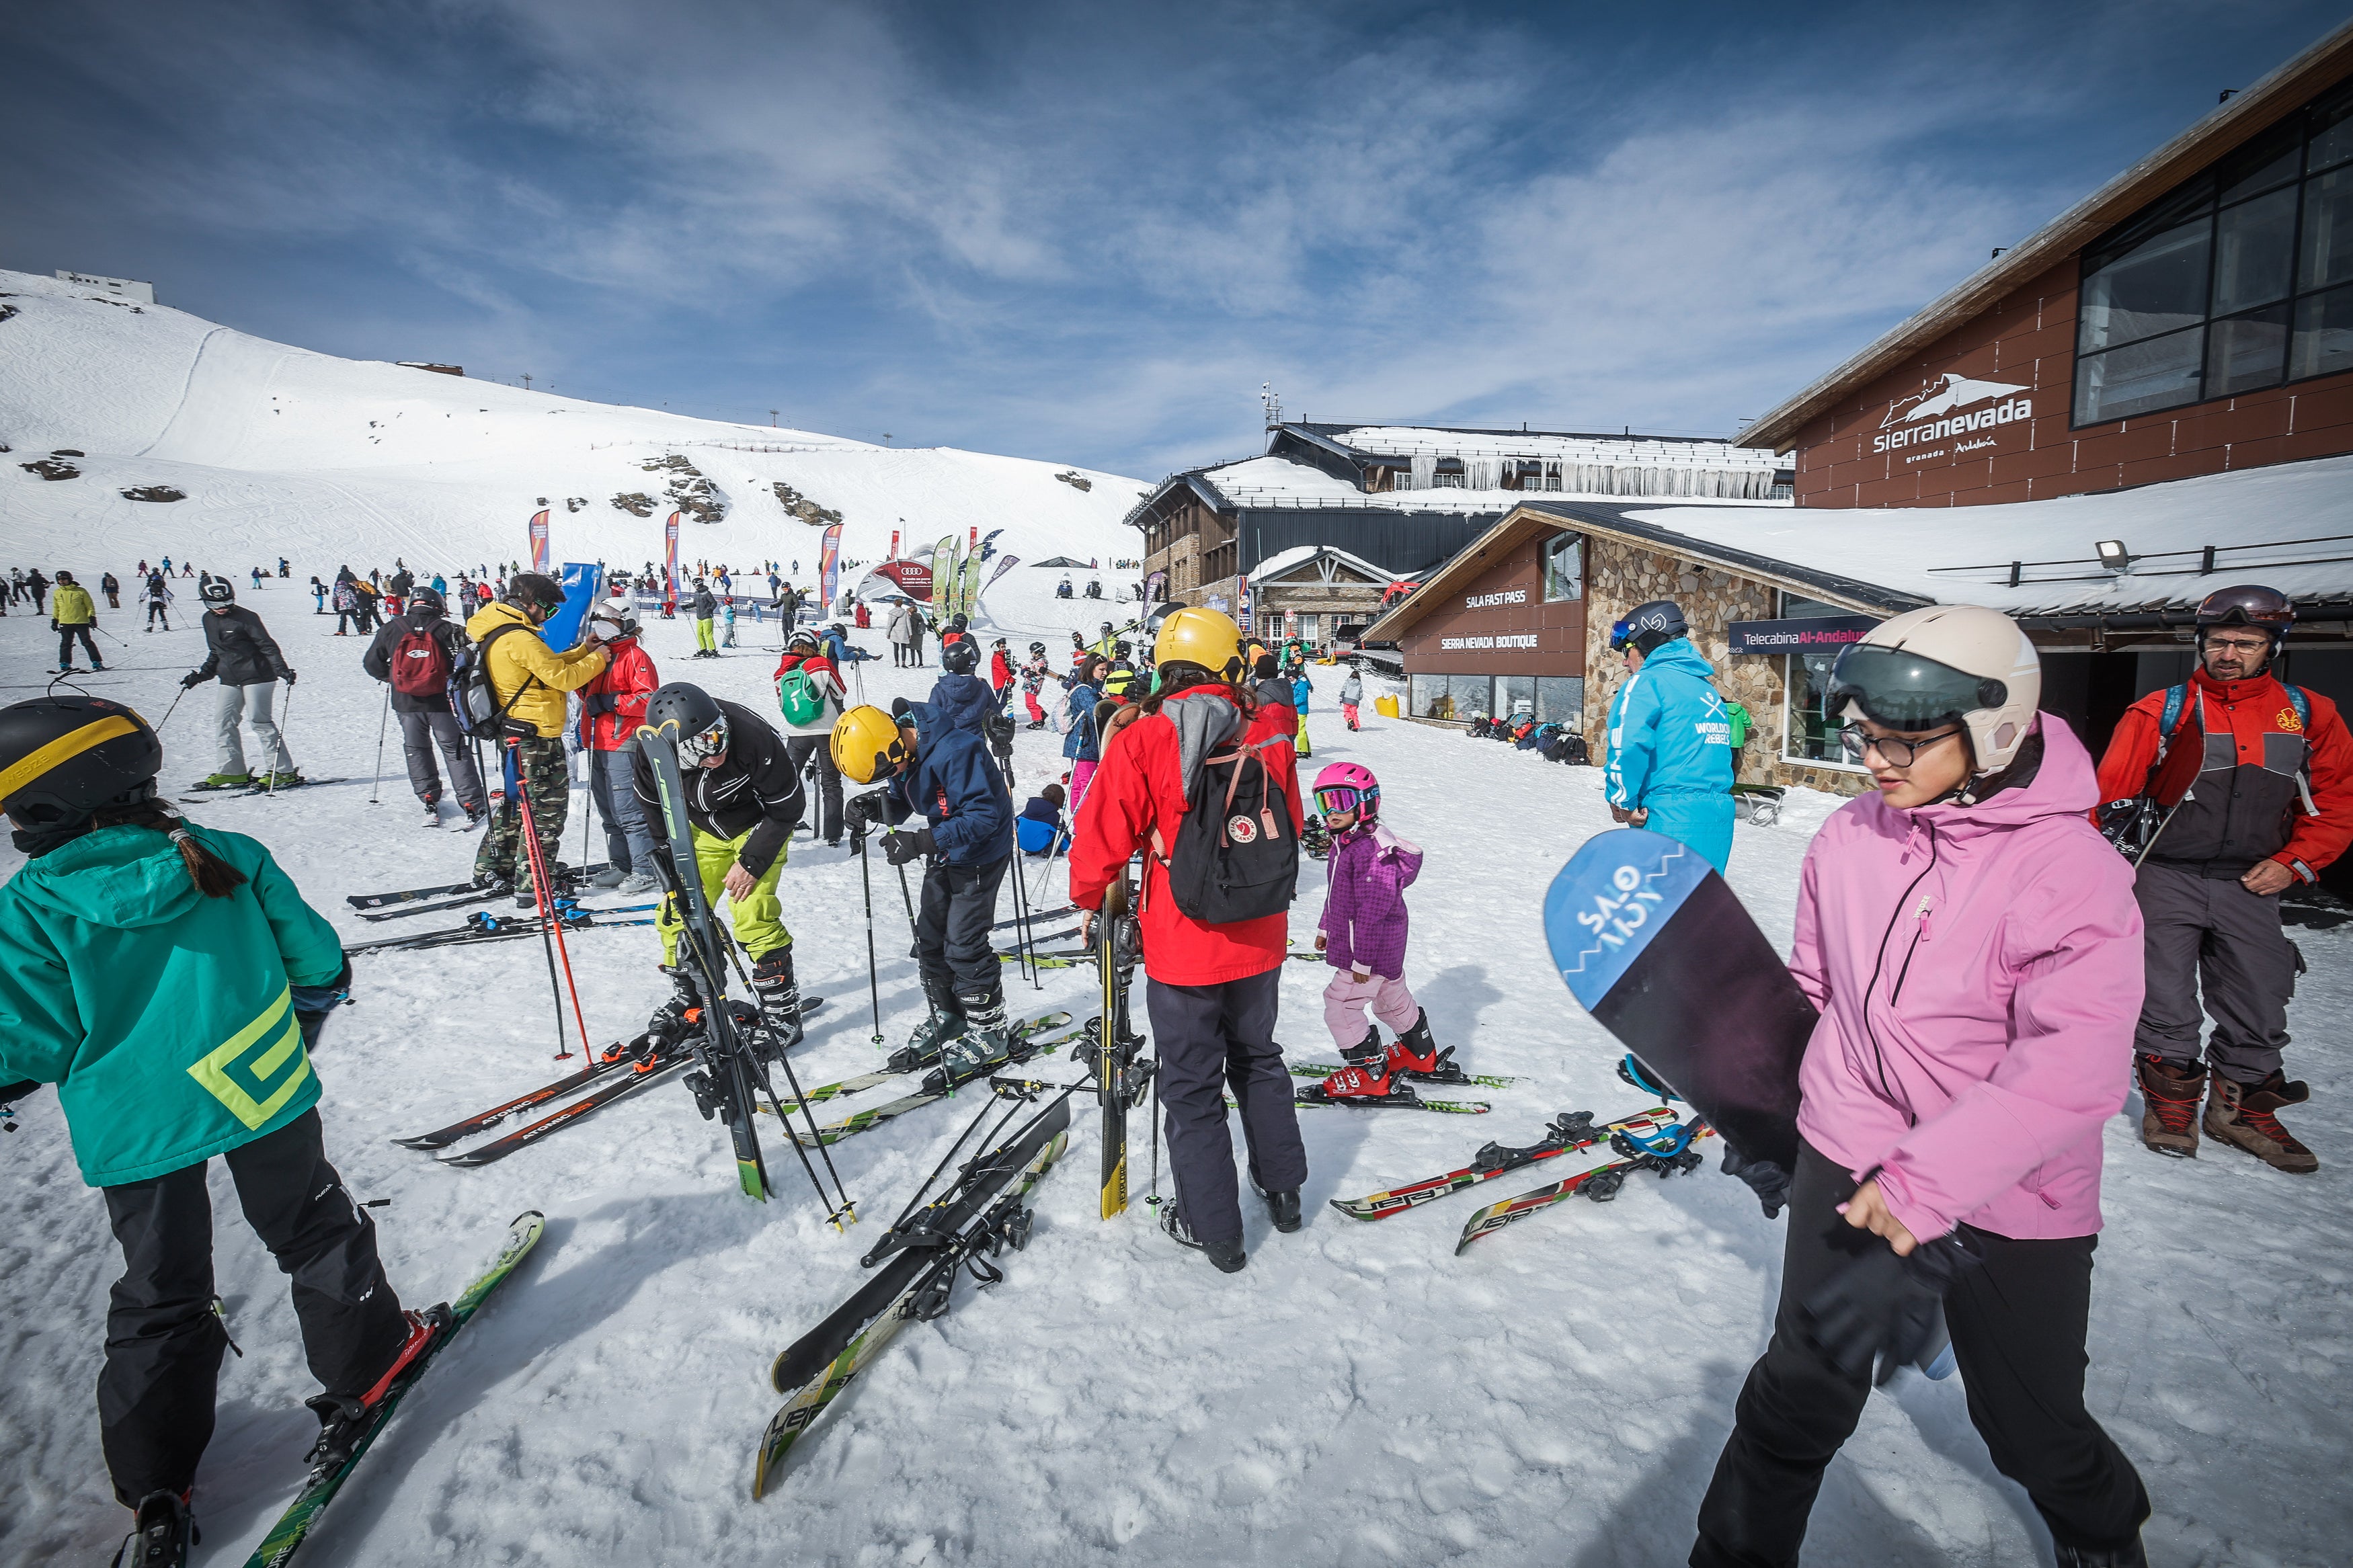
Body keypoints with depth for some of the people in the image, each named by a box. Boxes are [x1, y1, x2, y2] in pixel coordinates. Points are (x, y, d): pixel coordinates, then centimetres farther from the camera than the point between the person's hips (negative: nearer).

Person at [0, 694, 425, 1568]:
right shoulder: (229, 859, -6)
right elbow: (318, 961, 0)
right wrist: (296, 1031, 19)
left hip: (134, 1127, -1)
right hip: (259, 1092, 1)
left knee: (159, 1297, 14)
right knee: (312, 1232, 20)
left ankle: (156, 1488, 21)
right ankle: (366, 1366, 33)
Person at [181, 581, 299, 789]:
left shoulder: (245, 617, -11)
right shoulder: (208, 620, 11)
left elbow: (268, 645, -15)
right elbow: (214, 654, 21)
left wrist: (282, 669, -26)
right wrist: (199, 675, 16)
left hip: (256, 676, -7)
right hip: (229, 680, 8)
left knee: (260, 722, -10)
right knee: (224, 724, 6)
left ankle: (283, 771, -8)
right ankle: (233, 772, 14)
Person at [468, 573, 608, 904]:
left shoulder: (500, 632, 12)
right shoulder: (520, 639, -20)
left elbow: (548, 665, 17)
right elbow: (562, 678, -20)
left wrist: (583, 651, 9)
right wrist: (597, 659, -6)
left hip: (517, 736, 10)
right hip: (537, 737, -10)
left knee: (516, 803, 22)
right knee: (547, 811, -3)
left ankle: (490, 870, 32)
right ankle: (532, 887, 1)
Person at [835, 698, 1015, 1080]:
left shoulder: (955, 752, -32)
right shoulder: (901, 747, -5)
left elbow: (983, 816, -34)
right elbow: (900, 804, 7)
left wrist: (920, 843, -38)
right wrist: (873, 805, -16)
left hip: (981, 854, -9)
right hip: (944, 853, 9)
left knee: (963, 947, -7)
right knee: (930, 940, 13)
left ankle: (989, 1033, 9)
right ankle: (946, 1019, 30)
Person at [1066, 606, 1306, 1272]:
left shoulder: (1142, 741, -17)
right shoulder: (1266, 734, -5)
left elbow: (1104, 833, -12)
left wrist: (1089, 899, 7)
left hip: (1181, 945, -4)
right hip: (1258, 939, 4)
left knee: (1192, 1086, 11)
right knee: (1259, 1060, 25)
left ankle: (1213, 1229, 24)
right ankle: (1283, 1190, 40)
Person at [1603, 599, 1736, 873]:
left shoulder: (1648, 681, -6)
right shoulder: (1707, 687, 19)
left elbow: (1628, 744, -22)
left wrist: (1623, 801, -9)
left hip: (1672, 818, -8)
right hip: (1720, 817, 8)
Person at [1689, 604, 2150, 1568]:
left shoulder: (2074, 872, -18)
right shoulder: (1847, 839, -5)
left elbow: (2070, 1073, -25)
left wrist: (1924, 1183, -30)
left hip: (2011, 1202, -2)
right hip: (1848, 1158, 2)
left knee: (2031, 1427, 18)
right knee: (1804, 1388, 4)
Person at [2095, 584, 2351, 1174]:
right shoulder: (2162, 711, -4)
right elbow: (2111, 793, -4)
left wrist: (2294, 862, 0)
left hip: (2249, 884, 3)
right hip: (2166, 877, -3)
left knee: (2259, 1005, 9)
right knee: (2166, 1002, 1)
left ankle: (2239, 1108, 26)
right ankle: (2170, 1100, 18)